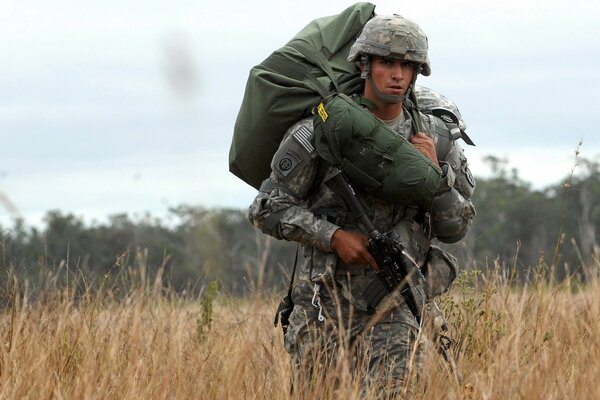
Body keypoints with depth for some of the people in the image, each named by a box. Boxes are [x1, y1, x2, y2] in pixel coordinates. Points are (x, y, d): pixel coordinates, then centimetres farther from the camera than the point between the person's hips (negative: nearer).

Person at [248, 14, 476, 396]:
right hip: (326, 303, -1)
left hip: (393, 310, 1)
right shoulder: (318, 132, -7)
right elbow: (267, 209, -6)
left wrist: (435, 171, -11)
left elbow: (454, 228, 5)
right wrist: (334, 236, -15)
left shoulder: (433, 138, 3)